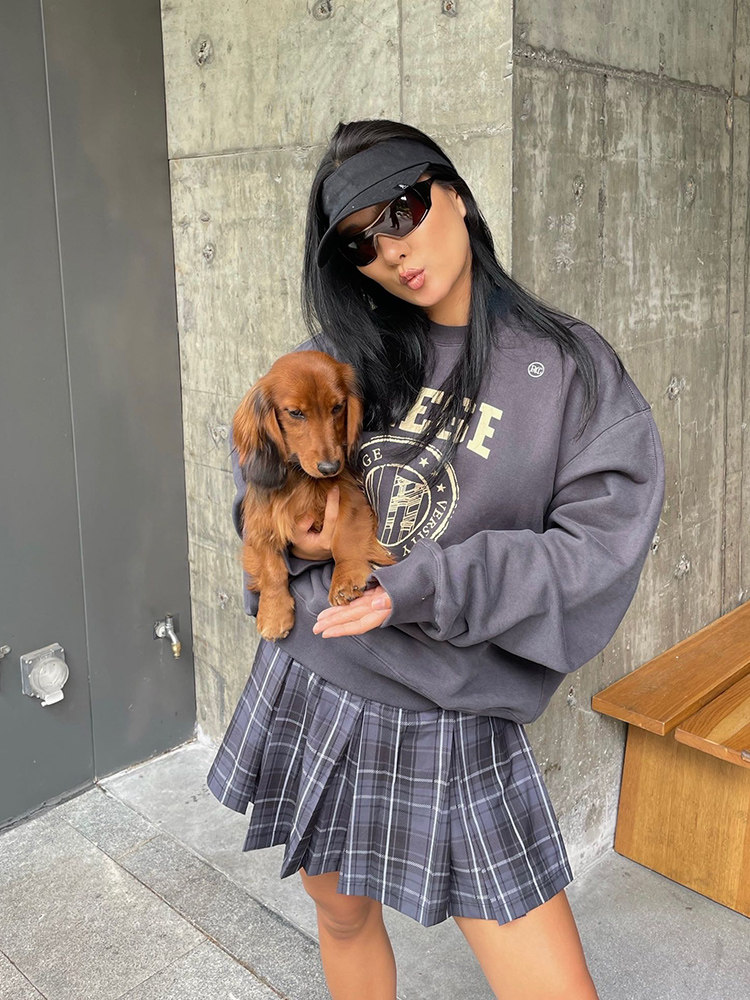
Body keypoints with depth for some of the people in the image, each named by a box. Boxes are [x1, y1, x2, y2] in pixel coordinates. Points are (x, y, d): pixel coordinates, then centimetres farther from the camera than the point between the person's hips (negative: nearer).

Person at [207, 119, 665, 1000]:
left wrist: (430, 589, -24)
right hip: (306, 689, 4)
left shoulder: (573, 371, -7)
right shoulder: (346, 351, 3)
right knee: (343, 918, 23)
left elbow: (598, 552, -14)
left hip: (451, 724, -3)